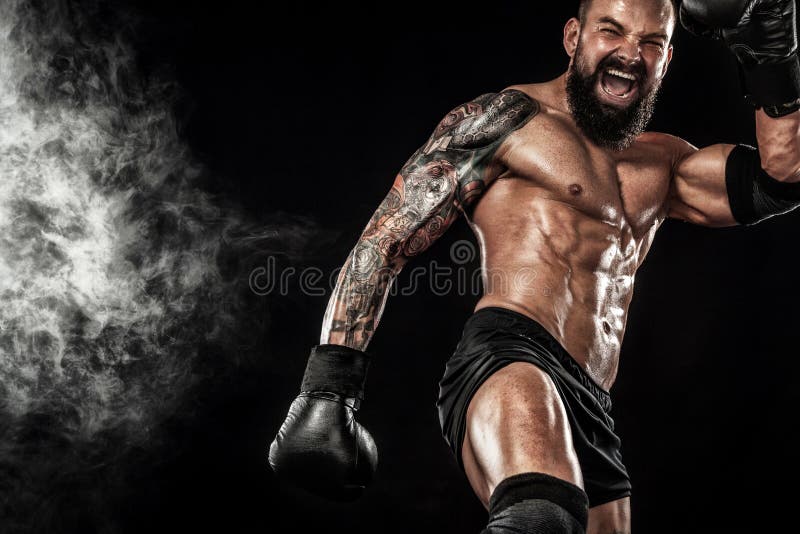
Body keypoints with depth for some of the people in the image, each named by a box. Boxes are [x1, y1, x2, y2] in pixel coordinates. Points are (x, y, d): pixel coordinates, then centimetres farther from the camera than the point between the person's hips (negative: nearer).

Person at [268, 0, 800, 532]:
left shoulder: (660, 163, 26)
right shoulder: (509, 117, 5)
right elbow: (389, 236, -2)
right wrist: (328, 390, -10)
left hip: (591, 409, 8)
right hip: (509, 363, -8)